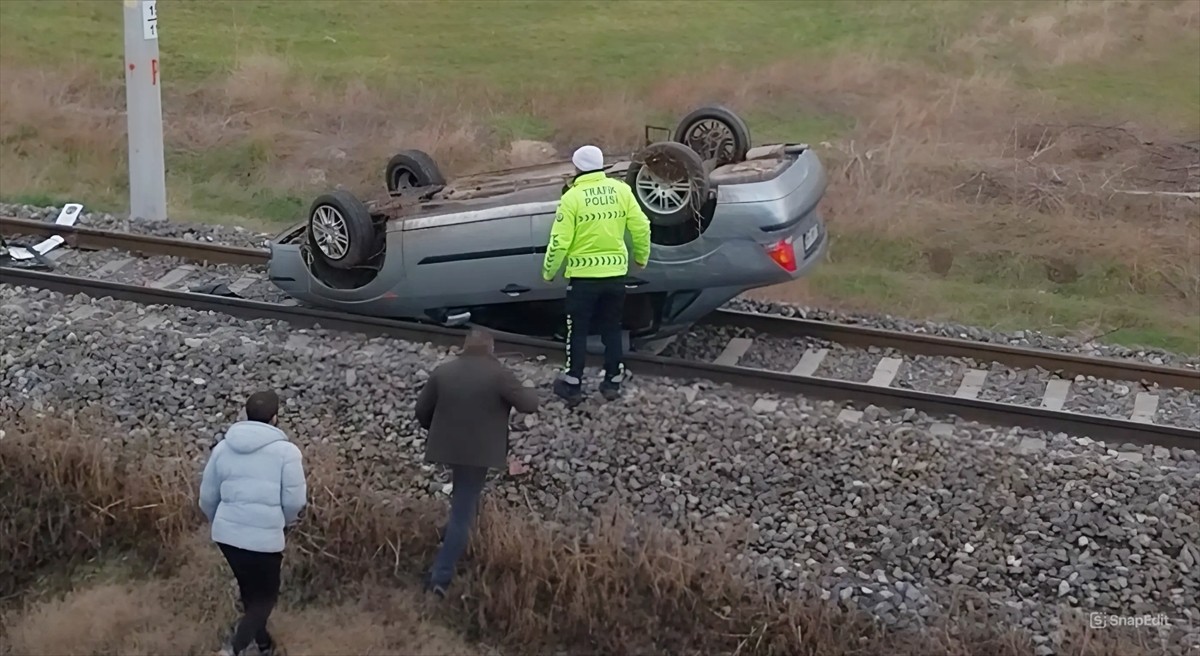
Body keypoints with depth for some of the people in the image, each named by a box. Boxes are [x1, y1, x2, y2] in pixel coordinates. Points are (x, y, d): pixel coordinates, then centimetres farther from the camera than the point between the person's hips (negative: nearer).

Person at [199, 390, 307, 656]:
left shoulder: (223, 448, 4)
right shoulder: (286, 451, -10)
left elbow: (207, 497, 10)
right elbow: (294, 501, -9)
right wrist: (284, 521, 13)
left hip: (227, 534, 5)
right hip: (264, 538, -5)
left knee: (250, 590, 24)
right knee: (265, 596, 9)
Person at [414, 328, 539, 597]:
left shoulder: (442, 371, 3)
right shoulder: (499, 374, -10)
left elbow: (422, 409, 8)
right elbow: (528, 404, -9)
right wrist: (530, 392, 13)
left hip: (447, 447, 5)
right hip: (478, 451, -4)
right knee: (463, 511, -2)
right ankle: (441, 575, -7)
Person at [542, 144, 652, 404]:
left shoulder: (572, 197, -12)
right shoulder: (621, 190, -2)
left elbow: (560, 241, -13)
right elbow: (641, 227, 0)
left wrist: (549, 272, 2)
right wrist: (642, 256, 17)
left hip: (583, 275, -3)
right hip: (616, 273, 3)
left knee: (578, 332, 10)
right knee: (612, 330, 16)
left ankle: (572, 386, 15)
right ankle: (612, 383, 22)